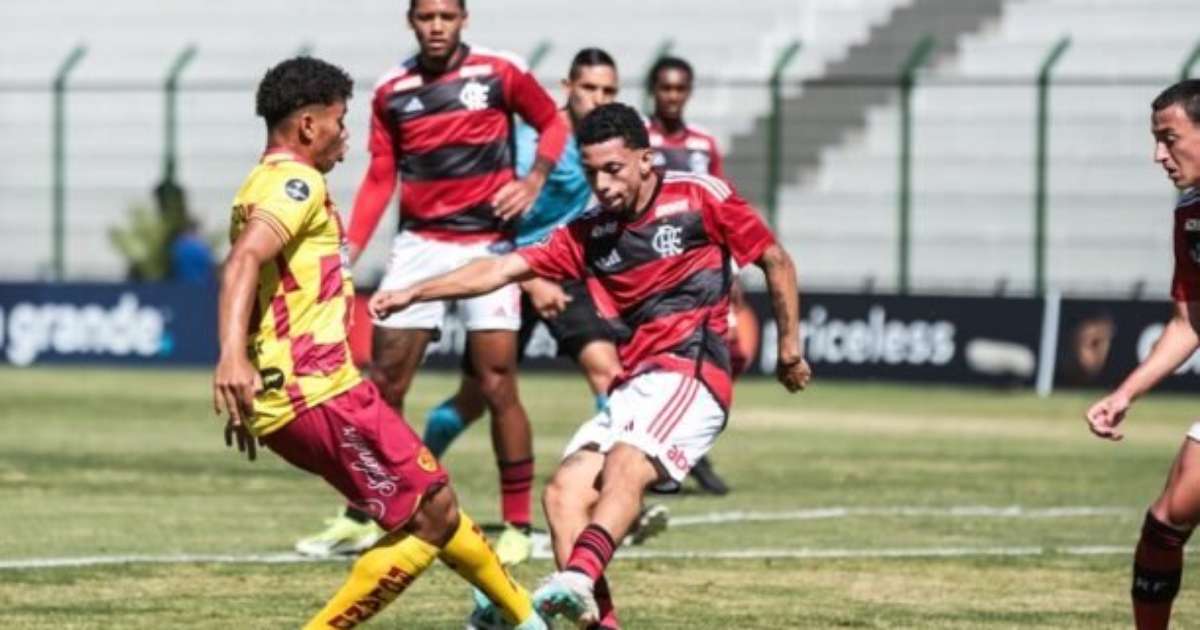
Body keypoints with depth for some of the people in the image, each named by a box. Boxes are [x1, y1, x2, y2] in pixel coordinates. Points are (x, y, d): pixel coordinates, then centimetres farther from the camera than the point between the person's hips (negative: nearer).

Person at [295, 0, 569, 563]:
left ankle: (517, 527, 2)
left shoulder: (500, 73, -4)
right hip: (419, 243, 3)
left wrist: (534, 180, -6)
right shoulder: (391, 92, 5)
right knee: (384, 384, 1)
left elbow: (552, 123, 10)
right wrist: (349, 252, 0)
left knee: (498, 385, -6)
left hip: (488, 242, -3)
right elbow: (380, 178, 8)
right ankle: (361, 518, 10)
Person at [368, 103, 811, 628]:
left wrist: (789, 348, 6)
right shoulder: (588, 234, 13)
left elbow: (775, 261, 7)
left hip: (691, 374, -7)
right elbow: (501, 269, 9)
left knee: (624, 466, -32)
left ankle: (579, 577, -53)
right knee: (564, 494, -11)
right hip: (632, 386, 7)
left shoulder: (700, 198, 0)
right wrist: (412, 294, 1)